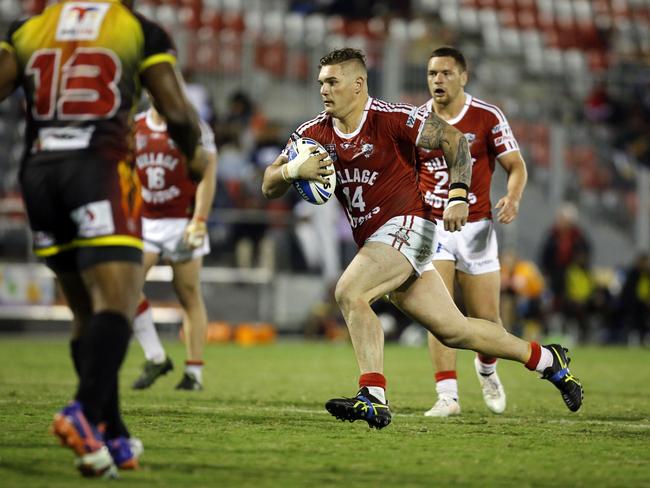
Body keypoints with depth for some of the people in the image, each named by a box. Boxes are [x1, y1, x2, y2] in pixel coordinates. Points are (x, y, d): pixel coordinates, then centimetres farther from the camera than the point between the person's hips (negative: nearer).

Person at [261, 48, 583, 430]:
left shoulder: (392, 119, -12)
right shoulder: (314, 133, 5)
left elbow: (453, 138, -9)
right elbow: (269, 187, 3)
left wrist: (458, 195, -20)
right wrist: (293, 169, -19)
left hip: (406, 226, -7)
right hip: (372, 240, 7)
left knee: (349, 293, -26)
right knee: (453, 331, 10)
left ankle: (374, 398, -27)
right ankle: (546, 360, 26)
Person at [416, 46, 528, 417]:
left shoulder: (488, 117, -5)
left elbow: (516, 166, -1)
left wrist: (513, 198, -20)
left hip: (476, 228, -1)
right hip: (431, 226, 1)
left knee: (486, 318, 2)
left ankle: (487, 372, 34)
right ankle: (448, 396, -10)